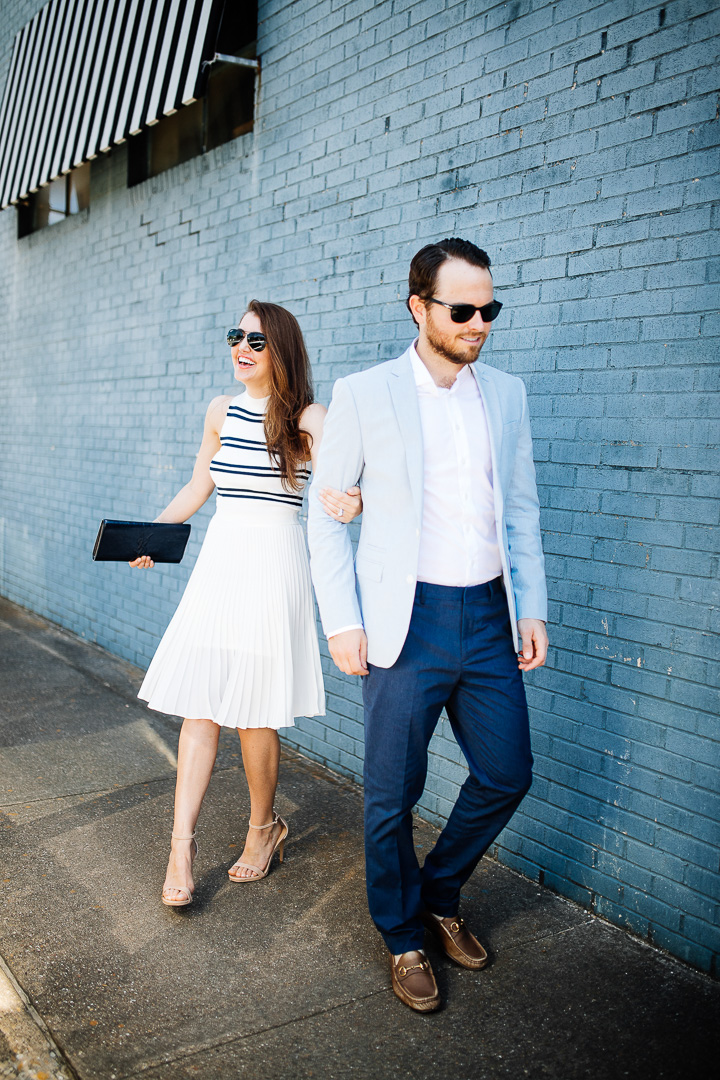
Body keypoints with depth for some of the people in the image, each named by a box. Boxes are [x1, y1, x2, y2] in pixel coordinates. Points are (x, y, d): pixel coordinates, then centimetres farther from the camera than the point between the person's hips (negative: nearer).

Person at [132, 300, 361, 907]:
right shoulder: (221, 411, 10)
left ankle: (264, 829, 24)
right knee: (201, 704, 1)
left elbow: (335, 483, -18)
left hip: (274, 564, -4)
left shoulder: (308, 418, -4)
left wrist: (351, 503, -41)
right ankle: (182, 845, 8)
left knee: (253, 713, 1)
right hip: (219, 559, 4)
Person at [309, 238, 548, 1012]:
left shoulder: (506, 394, 8)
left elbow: (521, 510, 12)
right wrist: (341, 621, -8)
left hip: (489, 618, 4)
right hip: (406, 621, -4)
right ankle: (403, 935, 31)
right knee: (393, 795, 6)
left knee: (507, 773, 11)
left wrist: (531, 608, 6)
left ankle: (439, 893, 37)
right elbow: (325, 512, -1)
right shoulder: (363, 395, -4)